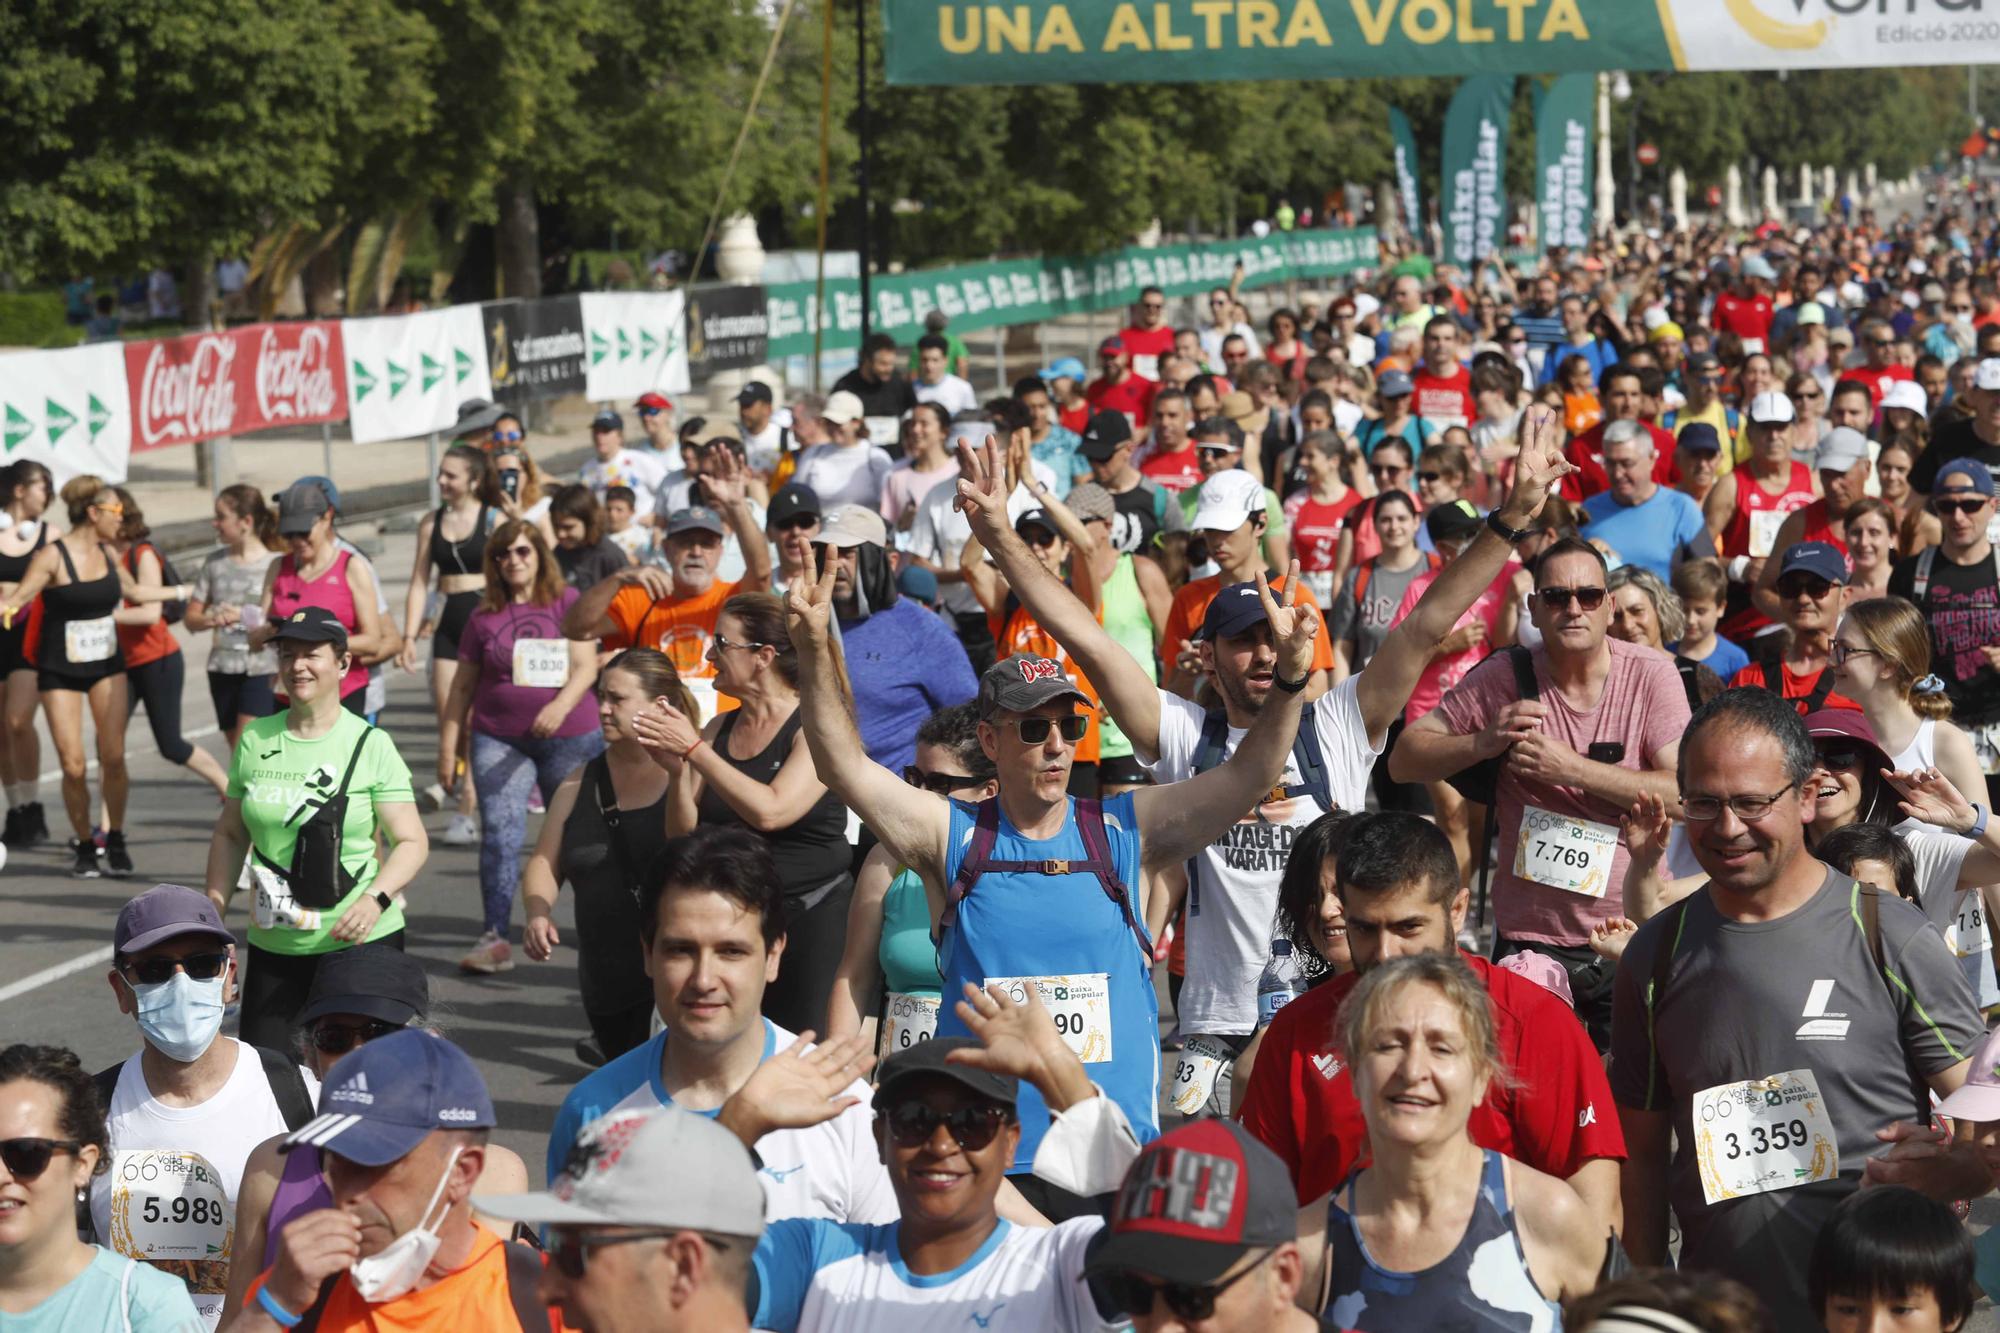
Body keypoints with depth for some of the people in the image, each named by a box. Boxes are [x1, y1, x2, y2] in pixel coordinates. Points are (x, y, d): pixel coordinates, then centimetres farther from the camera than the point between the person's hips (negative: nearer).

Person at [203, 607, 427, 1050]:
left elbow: (412, 841, -5)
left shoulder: (370, 746, -4)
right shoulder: (255, 740, 6)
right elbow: (230, 835, 16)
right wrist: (213, 912, 7)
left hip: (361, 944, -3)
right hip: (273, 947, 3)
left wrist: (375, 898, -22)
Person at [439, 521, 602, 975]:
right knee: (499, 834, -12)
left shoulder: (568, 603, 1)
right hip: (497, 741, 1)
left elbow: (586, 666, -8)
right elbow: (462, 686, 11)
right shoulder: (484, 617, 5)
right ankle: (494, 938, -14)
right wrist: (447, 746, 8)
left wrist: (560, 705, -26)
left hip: (568, 738, -1)